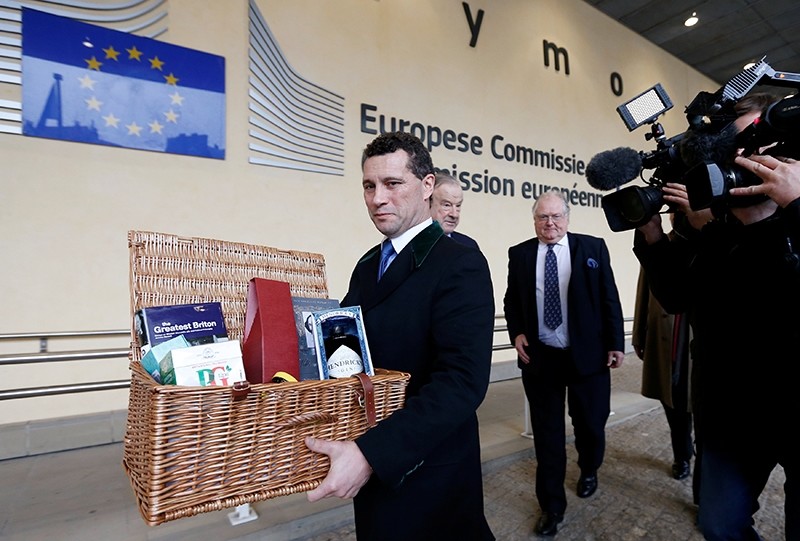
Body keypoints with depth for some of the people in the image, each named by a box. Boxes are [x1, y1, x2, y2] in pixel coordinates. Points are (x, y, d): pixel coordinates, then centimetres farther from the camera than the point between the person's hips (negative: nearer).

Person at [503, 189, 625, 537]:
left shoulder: (593, 247, 0)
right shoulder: (519, 254, 2)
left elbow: (609, 298, 1)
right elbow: (511, 301, 9)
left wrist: (615, 343, 0)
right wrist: (517, 333, -6)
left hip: (588, 354, 0)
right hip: (539, 356, 0)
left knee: (591, 423, 16)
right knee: (547, 431, 8)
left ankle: (589, 470, 49)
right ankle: (552, 505, 24)